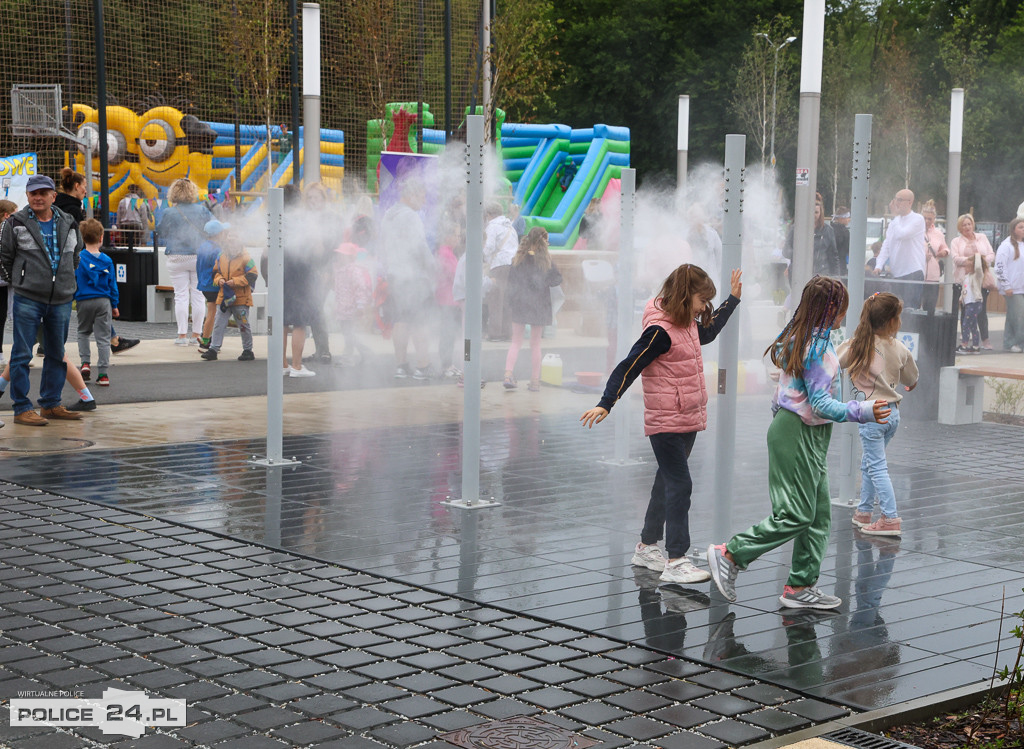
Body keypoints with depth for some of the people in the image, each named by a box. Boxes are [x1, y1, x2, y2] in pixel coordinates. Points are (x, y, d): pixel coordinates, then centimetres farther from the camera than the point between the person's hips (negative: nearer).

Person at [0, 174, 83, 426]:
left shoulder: (68, 224, 9)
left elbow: (75, 256, 23)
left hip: (61, 301, 4)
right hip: (27, 301, -4)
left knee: (57, 354, 11)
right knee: (22, 355, -4)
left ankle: (51, 404, 22)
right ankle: (22, 409, 0)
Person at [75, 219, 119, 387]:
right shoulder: (107, 260, 0)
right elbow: (112, 284, 6)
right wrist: (114, 305, 14)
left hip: (84, 301, 0)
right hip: (104, 301, 0)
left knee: (83, 332, 22)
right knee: (103, 337, 2)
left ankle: (85, 362, 6)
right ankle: (103, 374, -1)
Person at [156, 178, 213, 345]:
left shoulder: (169, 213, -6)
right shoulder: (201, 210, -2)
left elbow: (160, 232, 6)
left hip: (177, 259, -1)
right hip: (199, 258, 1)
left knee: (181, 296, 3)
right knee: (198, 295, 6)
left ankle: (182, 335, 2)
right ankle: (196, 334, 8)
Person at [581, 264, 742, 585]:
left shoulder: (687, 324, 10)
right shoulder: (660, 331, -18)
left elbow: (707, 333, 33)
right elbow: (629, 367, -21)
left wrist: (733, 299, 34)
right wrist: (606, 403, -28)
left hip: (688, 420, 10)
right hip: (666, 423, -10)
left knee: (668, 481, 16)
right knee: (679, 485, -12)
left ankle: (647, 547, 27)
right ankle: (675, 561, -12)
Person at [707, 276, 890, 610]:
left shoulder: (798, 338, 11)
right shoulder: (818, 346, -19)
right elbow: (820, 403, -22)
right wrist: (863, 411, -23)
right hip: (799, 434, -10)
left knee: (819, 514, 11)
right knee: (795, 514, -6)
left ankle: (801, 586, 14)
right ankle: (730, 553, 1)